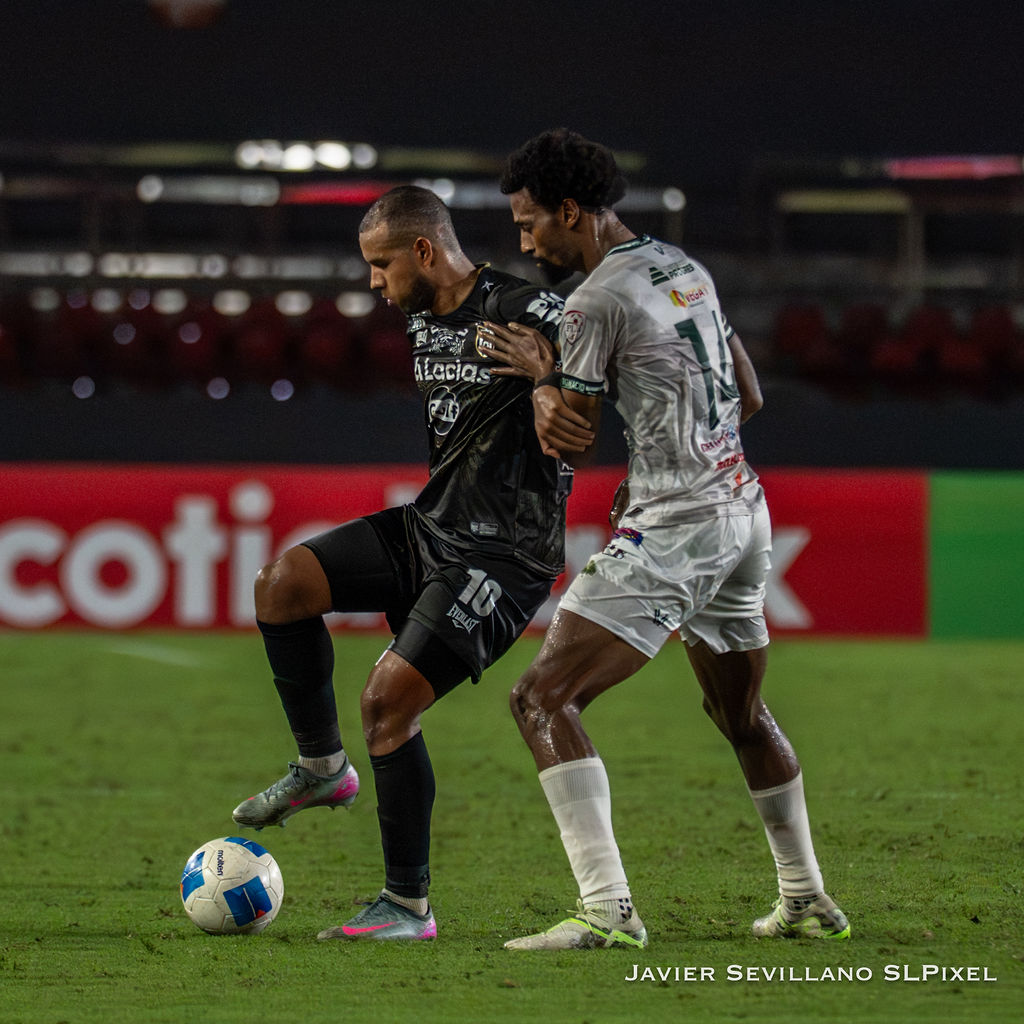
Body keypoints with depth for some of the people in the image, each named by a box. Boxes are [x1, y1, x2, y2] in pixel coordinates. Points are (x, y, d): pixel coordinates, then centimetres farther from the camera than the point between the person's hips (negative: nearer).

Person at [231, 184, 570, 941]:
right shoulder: (421, 319, 12)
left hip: (504, 554, -8)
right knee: (281, 585, -7)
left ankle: (408, 906, -2)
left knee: (389, 699, -15)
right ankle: (322, 768, 9)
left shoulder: (526, 316, -16)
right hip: (428, 525, 8)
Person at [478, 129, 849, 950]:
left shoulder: (597, 302, -12)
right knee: (743, 714, 26)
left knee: (544, 699, -11)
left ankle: (607, 907, -21)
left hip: (672, 528, -9)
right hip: (744, 511, 9)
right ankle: (807, 901, 34)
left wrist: (542, 375, 12)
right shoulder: (688, 270, 14)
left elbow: (574, 446, -7)